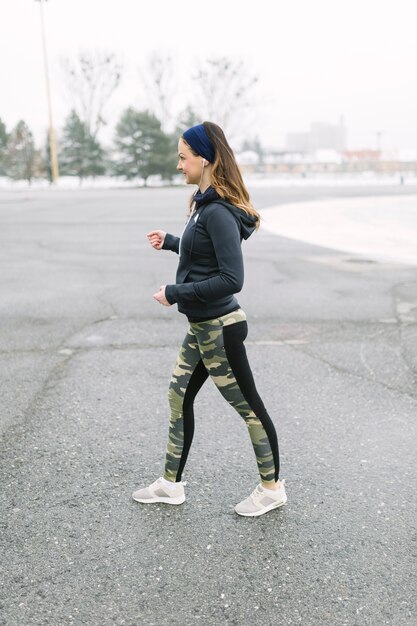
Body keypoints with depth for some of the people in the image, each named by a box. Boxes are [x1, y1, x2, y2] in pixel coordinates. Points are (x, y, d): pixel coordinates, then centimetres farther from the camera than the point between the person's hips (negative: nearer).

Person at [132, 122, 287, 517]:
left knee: (248, 407, 6)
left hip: (218, 328, -10)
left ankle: (272, 488, 25)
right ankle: (171, 484, 31)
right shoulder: (205, 204, 7)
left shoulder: (218, 212, -22)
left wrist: (175, 294, -21)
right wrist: (170, 242, 21)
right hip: (202, 326, 10)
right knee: (179, 397, 16)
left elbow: (231, 279, -26)